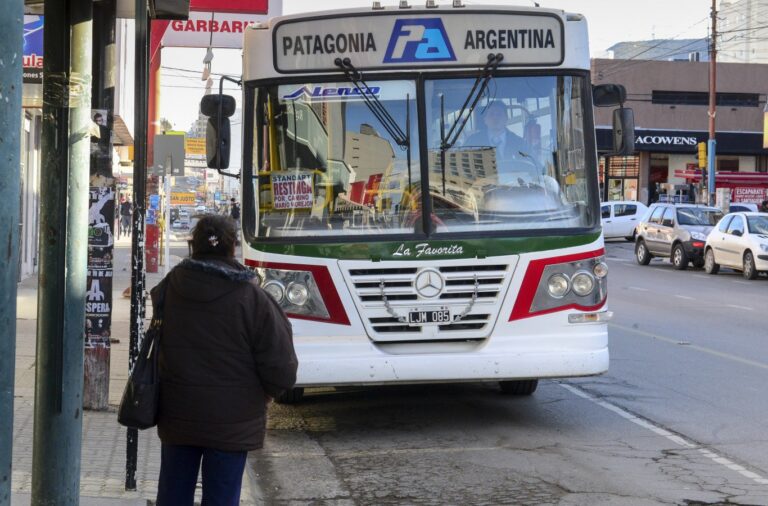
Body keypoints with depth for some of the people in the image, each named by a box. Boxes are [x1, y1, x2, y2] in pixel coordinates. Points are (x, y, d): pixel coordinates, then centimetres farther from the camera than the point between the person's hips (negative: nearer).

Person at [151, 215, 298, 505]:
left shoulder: (169, 288, -4)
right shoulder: (253, 300, -16)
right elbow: (281, 372, -14)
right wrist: (262, 393, 7)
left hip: (177, 416, 3)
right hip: (231, 423, -3)